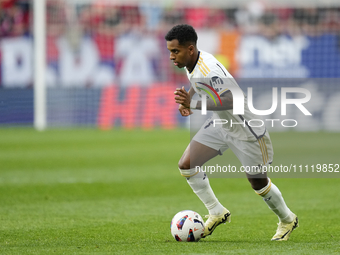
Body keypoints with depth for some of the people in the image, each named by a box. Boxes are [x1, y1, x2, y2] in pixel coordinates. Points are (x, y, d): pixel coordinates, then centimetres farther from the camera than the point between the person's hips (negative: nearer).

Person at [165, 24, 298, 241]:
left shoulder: (208, 71, -34)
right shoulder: (192, 62, -6)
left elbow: (231, 100, -47)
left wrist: (194, 104, -51)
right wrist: (187, 98, 3)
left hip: (246, 131, -8)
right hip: (221, 125, 9)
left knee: (258, 183, 6)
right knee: (186, 165, -4)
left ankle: (287, 220, 33)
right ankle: (217, 213, 11)